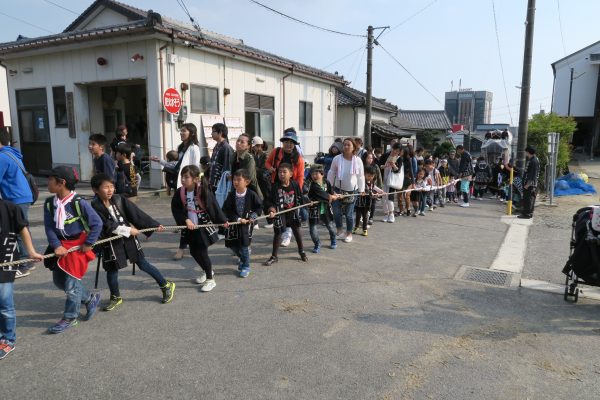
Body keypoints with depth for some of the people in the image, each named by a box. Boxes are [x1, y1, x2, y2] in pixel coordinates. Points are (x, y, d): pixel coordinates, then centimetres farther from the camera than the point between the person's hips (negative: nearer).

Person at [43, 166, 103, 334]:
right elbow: (49, 227, -3)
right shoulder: (49, 203, -1)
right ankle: (90, 299, 32)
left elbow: (97, 223, -15)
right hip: (61, 246, 7)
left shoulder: (79, 202, -19)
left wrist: (88, 244, -13)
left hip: (78, 246, -7)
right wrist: (56, 245, -15)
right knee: (59, 280, 15)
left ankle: (70, 318, 17)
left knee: (71, 281, -1)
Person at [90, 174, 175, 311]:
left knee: (143, 264, 8)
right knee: (112, 270, 9)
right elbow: (108, 226, -19)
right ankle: (115, 297, 35)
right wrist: (128, 230, -17)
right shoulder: (95, 207, -15)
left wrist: (155, 225, -7)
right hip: (111, 242, -1)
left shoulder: (120, 200, -7)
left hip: (128, 238, 2)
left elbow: (137, 214, -6)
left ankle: (166, 285, 23)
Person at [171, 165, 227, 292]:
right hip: (191, 227, 6)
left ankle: (210, 279, 17)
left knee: (202, 253, -2)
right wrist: (186, 220, -16)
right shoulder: (180, 192, -8)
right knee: (194, 252, 15)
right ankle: (207, 271, 41)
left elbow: (213, 206, -12)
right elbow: (176, 209, -4)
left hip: (204, 226, -5)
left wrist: (222, 220, -4)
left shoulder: (203, 190, -21)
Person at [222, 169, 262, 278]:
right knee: (232, 244, 10)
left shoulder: (252, 194, -13)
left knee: (244, 246, -1)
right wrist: (238, 219, -18)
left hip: (247, 223, -3)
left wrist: (253, 216, -13)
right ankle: (242, 259, 40)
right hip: (234, 223, 3)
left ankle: (246, 267, 18)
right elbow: (226, 210, -10)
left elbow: (259, 206, -2)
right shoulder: (231, 195, -8)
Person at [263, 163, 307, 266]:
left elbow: (300, 198, 7)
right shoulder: (276, 186, -14)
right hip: (280, 213, -2)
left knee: (297, 231, 15)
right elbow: (269, 200, -12)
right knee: (277, 233, 6)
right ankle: (274, 256, 17)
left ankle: (301, 251, 35)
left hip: (293, 212, 2)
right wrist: (271, 209, -26)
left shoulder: (295, 185, -7)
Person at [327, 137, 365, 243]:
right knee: (337, 211, -1)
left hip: (352, 191, -1)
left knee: (349, 213, 7)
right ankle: (339, 230, 24)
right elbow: (331, 173, 2)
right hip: (338, 189, 1)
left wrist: (361, 190, 4)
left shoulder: (358, 161, -8)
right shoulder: (337, 159, -8)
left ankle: (349, 233, 26)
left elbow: (360, 177, 0)